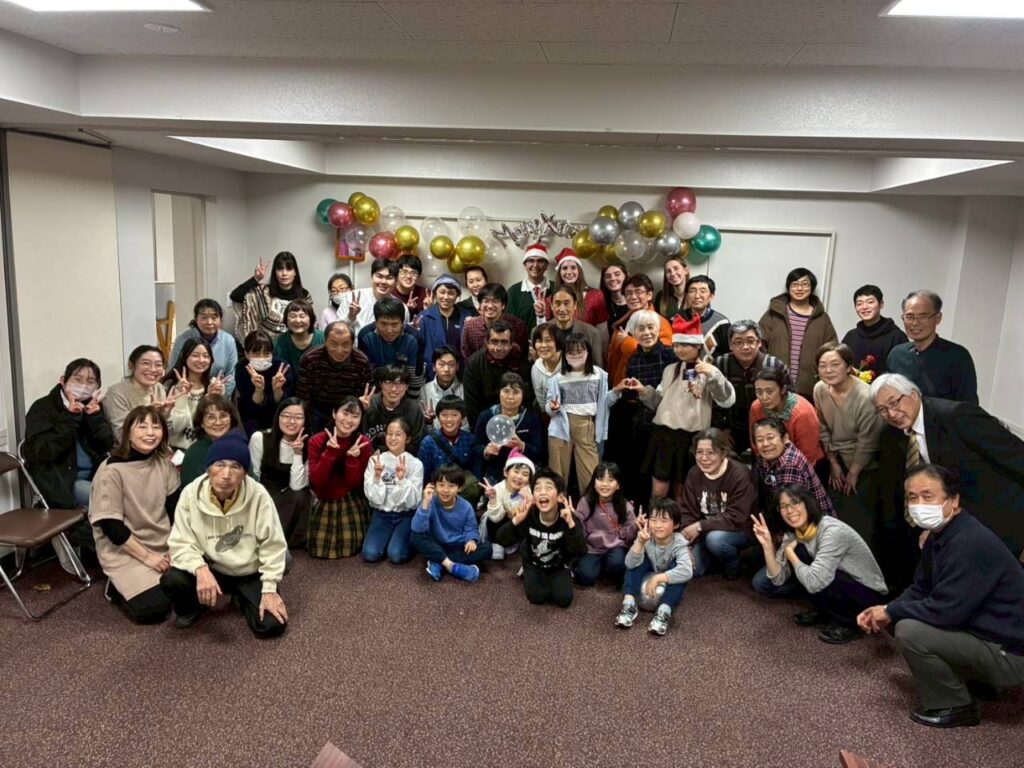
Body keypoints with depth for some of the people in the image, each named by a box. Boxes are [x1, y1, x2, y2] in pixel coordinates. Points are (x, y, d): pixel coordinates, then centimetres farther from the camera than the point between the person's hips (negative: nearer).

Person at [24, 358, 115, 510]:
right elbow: (43, 452, -17)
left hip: (94, 474, 5)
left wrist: (95, 417, -13)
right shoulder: (42, 407, -4)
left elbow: (107, 446, 2)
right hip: (60, 480, -5)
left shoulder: (93, 406, 10)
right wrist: (70, 418, -22)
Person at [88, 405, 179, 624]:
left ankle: (158, 584, 14)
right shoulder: (111, 471, -17)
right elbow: (112, 527, -17)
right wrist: (147, 557, -16)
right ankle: (119, 587, 8)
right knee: (153, 607, -22)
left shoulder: (164, 463, 0)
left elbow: (176, 510, 5)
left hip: (163, 546, 5)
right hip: (125, 552, -5)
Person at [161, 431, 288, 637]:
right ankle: (191, 607, 10)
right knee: (172, 580, -28)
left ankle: (241, 598, 19)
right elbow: (181, 544, -15)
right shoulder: (191, 494, -19)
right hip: (212, 569, 1)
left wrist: (270, 589, -14)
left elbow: (272, 546, -13)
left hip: (250, 573, -1)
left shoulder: (258, 496, -23)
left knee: (271, 626, -16)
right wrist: (200, 569, -34)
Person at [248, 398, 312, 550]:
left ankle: (293, 542, -9)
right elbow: (253, 477, -5)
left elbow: (297, 486, -25)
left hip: (294, 500, 1)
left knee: (301, 496, -31)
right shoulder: (259, 438, -17)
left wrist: (298, 453, -32)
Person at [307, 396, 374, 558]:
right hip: (322, 500, 0)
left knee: (351, 545, -10)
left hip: (350, 500, 0)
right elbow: (317, 481, -20)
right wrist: (330, 452, -31)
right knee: (318, 546, -6)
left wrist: (352, 458, -30)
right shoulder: (316, 441, -13)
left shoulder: (363, 444, -13)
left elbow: (354, 484, -13)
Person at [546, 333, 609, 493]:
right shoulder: (559, 377, 4)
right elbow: (548, 408, 3)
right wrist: (552, 408, -16)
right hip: (562, 428, 0)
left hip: (587, 428, 0)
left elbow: (605, 401, 8)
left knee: (591, 476, 2)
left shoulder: (599, 374, 5)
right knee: (558, 475, 6)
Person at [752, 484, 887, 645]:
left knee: (815, 582, -32)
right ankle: (823, 611, 10)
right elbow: (778, 578, -8)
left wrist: (790, 553, -19)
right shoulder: (794, 534, -5)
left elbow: (813, 582, -36)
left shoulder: (832, 531, -29)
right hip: (837, 584, 7)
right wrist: (767, 545, -23)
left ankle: (849, 624, -5)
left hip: (870, 597, -7)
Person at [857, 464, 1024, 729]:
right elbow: (921, 589, 12)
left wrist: (891, 611, -14)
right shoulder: (941, 534, 3)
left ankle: (954, 707, -1)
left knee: (909, 631, -23)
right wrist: (887, 611, -5)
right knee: (906, 618, 13)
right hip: (980, 631, 10)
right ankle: (977, 680, 19)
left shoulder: (969, 543, -28)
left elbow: (945, 611, -30)